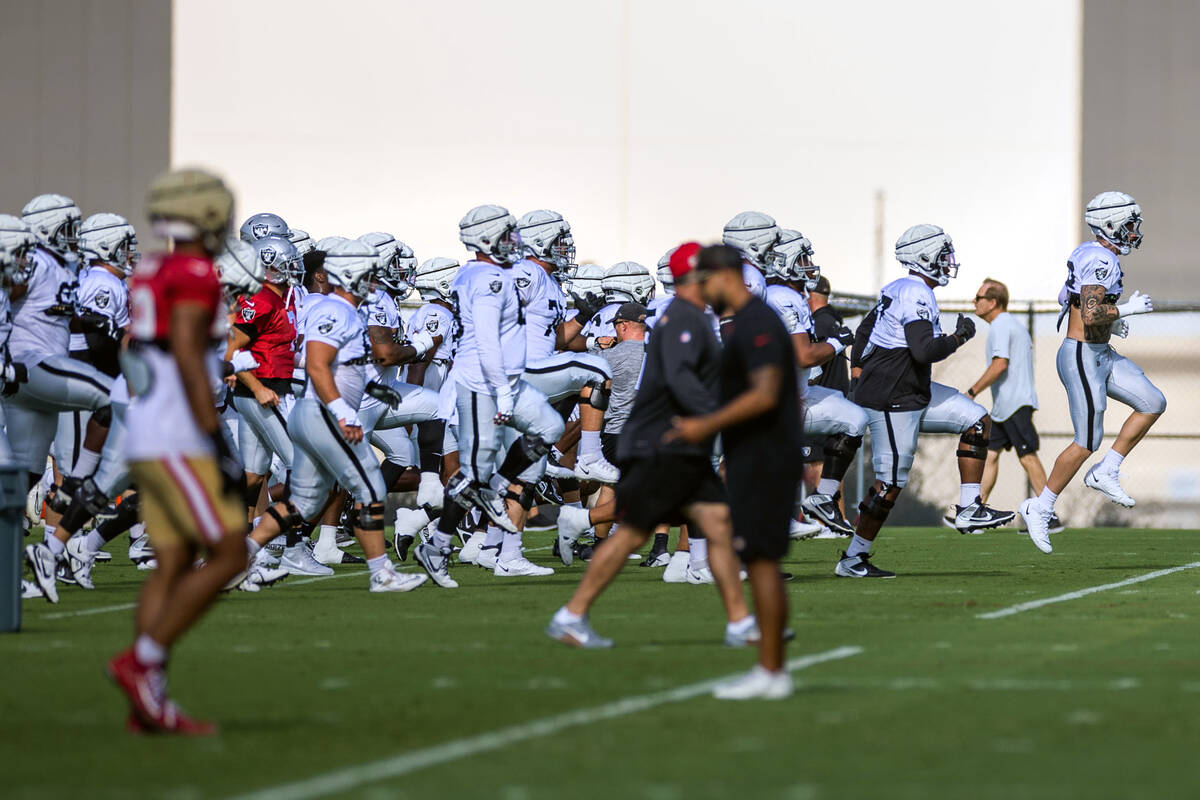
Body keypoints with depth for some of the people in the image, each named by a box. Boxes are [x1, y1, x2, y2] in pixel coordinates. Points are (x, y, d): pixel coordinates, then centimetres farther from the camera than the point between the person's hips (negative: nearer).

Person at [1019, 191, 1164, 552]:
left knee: (1154, 404, 8)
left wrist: (1110, 322, 13)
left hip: (1102, 355, 10)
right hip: (1083, 358, -10)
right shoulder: (1101, 261, -20)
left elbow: (1069, 299, 22)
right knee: (1087, 443, -5)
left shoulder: (1089, 253, 11)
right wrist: (1127, 309, -16)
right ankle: (1039, 509, 6)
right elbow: (1090, 315, -30)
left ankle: (1105, 473, 12)